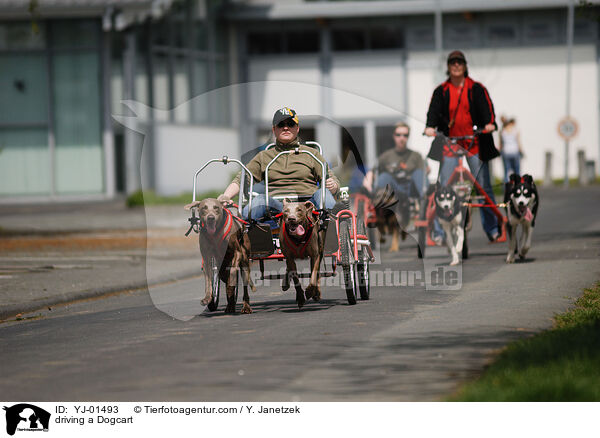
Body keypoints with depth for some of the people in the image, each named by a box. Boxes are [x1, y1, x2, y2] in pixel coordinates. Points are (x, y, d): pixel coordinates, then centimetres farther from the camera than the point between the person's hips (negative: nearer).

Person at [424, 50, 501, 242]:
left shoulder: (476, 89, 7)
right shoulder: (441, 91, 8)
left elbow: (486, 107, -4)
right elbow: (434, 110, -3)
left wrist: (490, 123, -25)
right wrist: (430, 126, -24)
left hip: (474, 142, 0)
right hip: (449, 143, 1)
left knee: (483, 186, 0)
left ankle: (493, 229, 8)